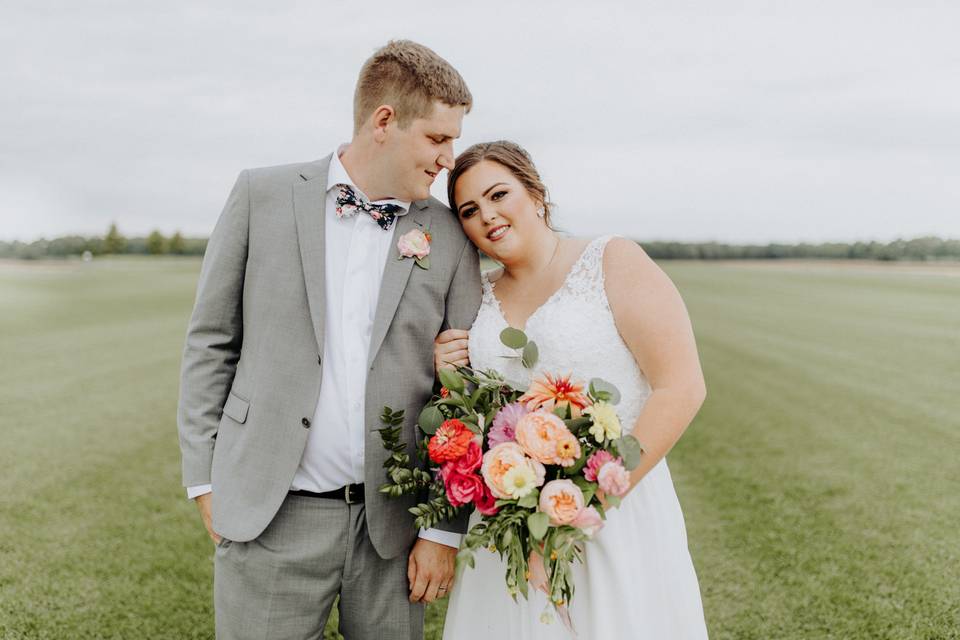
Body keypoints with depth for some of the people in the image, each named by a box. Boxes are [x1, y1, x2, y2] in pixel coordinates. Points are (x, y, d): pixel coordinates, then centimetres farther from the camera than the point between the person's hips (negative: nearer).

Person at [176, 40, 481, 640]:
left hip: (392, 523, 1)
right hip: (270, 518, -1)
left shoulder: (450, 237, 2)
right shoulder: (263, 196, 0)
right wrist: (205, 478, 3)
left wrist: (444, 530, 1)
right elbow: (211, 341, 5)